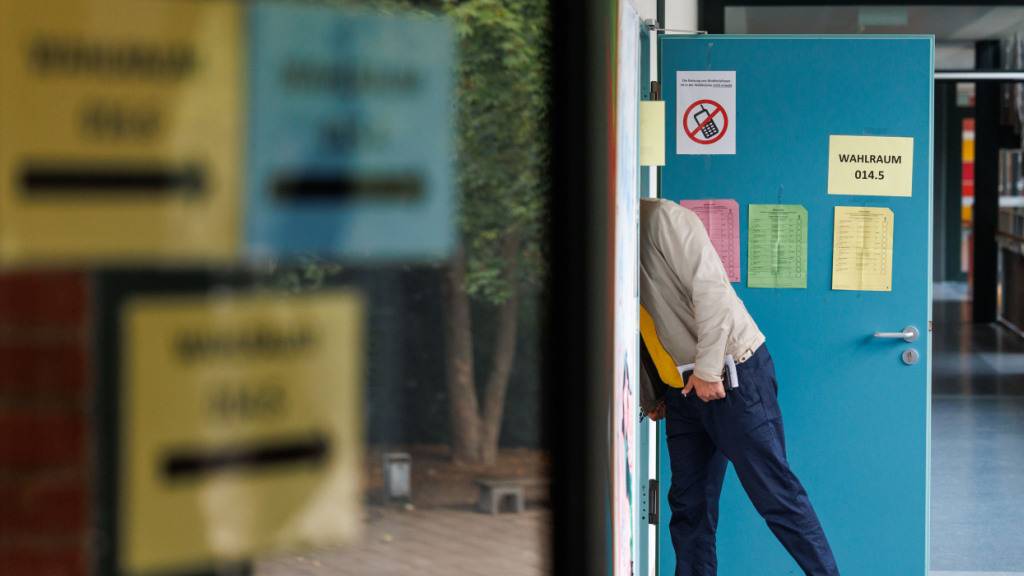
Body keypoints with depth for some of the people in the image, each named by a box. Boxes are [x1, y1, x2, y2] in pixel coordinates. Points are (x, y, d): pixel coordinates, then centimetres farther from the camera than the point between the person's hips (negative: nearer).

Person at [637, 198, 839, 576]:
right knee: (688, 505, 7)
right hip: (682, 390, 8)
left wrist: (708, 369, -20)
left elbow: (711, 289, -20)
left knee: (774, 494, -7)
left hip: (733, 376, -8)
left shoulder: (662, 219, -13)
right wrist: (648, 397, 15)